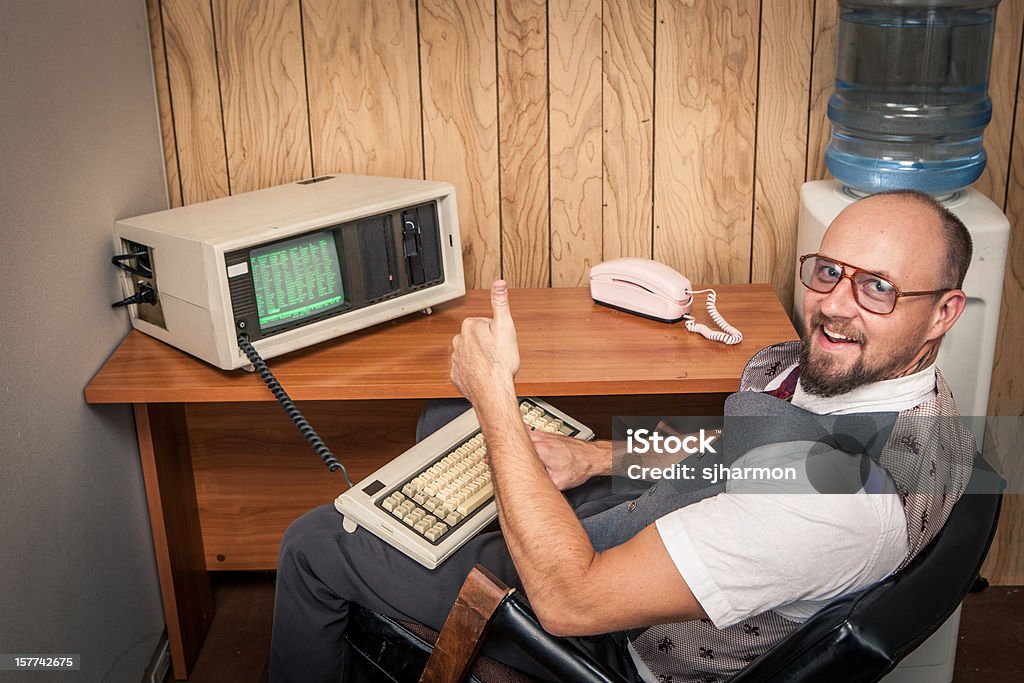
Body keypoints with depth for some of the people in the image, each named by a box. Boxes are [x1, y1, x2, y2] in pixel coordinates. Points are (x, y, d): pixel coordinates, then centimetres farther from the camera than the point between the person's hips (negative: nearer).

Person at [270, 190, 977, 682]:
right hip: (649, 520, 9)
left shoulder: (845, 492, -40)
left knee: (316, 542, 0)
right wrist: (599, 455, -2)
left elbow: (572, 599, -38)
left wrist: (494, 392, -35)